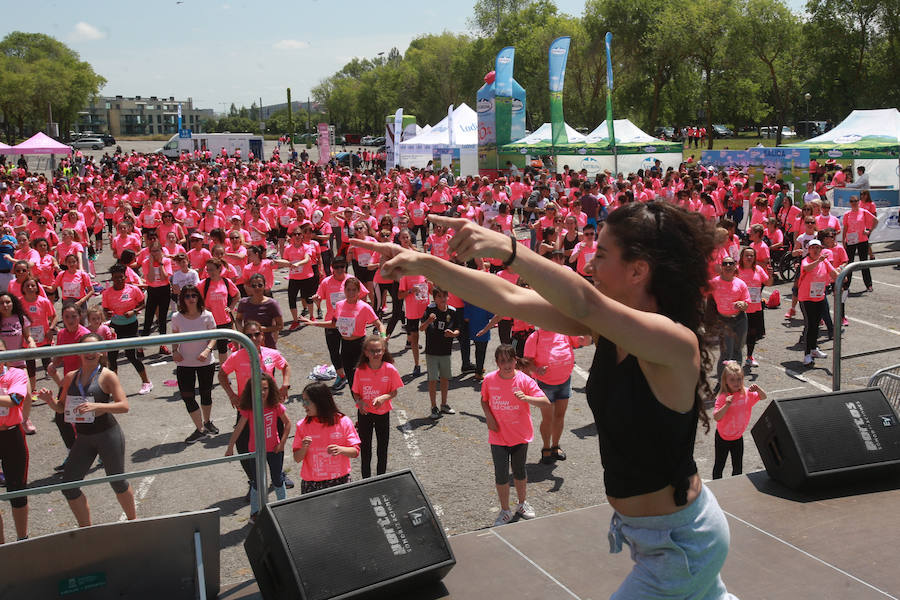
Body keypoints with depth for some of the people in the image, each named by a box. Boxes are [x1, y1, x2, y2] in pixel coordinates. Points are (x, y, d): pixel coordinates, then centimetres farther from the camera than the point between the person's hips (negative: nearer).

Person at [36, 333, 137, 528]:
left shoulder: (107, 376, -9)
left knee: (117, 482, 7)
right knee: (68, 486, 3)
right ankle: (86, 528, 20)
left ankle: (133, 519, 30)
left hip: (108, 434, -5)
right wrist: (49, 399, -7)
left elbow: (124, 406, -16)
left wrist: (97, 406, -30)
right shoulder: (70, 377, 5)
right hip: (83, 438, 5)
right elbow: (61, 407, 14)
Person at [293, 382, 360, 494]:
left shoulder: (343, 422, -6)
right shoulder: (302, 426, -2)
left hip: (340, 481, -1)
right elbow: (297, 459, 1)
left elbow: (355, 452, -4)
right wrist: (304, 448, -20)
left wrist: (341, 450, -23)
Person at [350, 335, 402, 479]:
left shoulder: (390, 370, -16)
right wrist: (359, 402, -25)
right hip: (365, 413, 0)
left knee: (382, 447, 13)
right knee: (365, 447, 11)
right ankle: (366, 479, 27)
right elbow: (355, 393, -4)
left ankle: (381, 477, 31)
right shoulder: (360, 370, -14)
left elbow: (394, 392, -7)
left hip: (383, 412, 0)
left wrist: (384, 397, -26)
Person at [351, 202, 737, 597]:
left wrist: (506, 248, -53)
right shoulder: (607, 325, -7)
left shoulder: (677, 342, -29)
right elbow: (513, 299, -11)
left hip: (683, 541, -8)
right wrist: (424, 264, -16)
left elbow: (584, 303, -45)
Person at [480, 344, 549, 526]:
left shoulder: (524, 380, -14)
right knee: (501, 474, 2)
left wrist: (526, 398, -34)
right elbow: (484, 400, 10)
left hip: (520, 435, 0)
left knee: (519, 471, 17)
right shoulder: (489, 380, -8)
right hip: (498, 437, 0)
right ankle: (505, 511, 20)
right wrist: (488, 417, -8)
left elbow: (546, 402, -18)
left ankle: (522, 504, 40)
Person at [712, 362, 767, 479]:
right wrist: (726, 405, -42)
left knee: (738, 467, 15)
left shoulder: (747, 393, -10)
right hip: (723, 437, -3)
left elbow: (763, 397, 0)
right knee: (719, 465, 13)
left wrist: (757, 389, -21)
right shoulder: (722, 397, -23)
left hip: (738, 436, 3)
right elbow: (716, 417, -28)